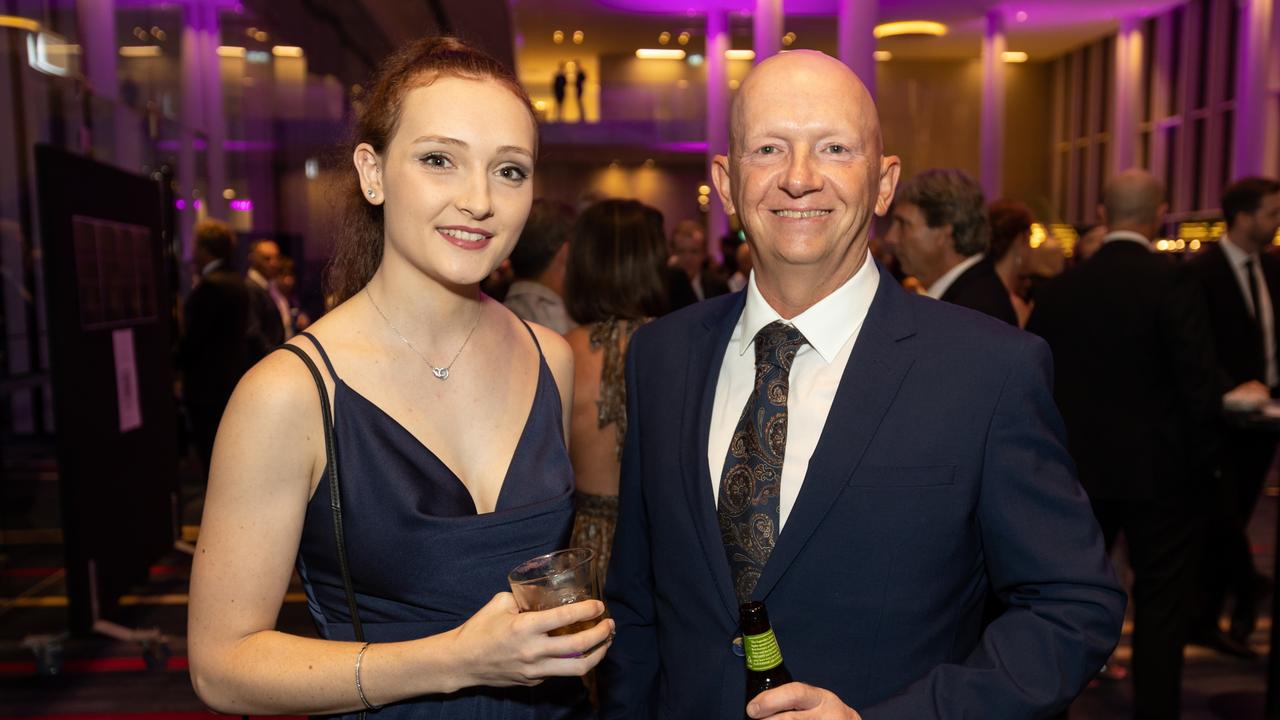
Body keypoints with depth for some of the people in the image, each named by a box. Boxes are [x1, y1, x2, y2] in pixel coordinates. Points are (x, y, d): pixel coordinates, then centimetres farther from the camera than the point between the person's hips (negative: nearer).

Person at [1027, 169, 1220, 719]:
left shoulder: (1060, 288, -2)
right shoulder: (1169, 282, -14)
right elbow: (1197, 384, -15)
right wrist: (1204, 458, -1)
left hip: (1079, 467, 4)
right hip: (1158, 468, -4)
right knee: (1163, 600, 10)